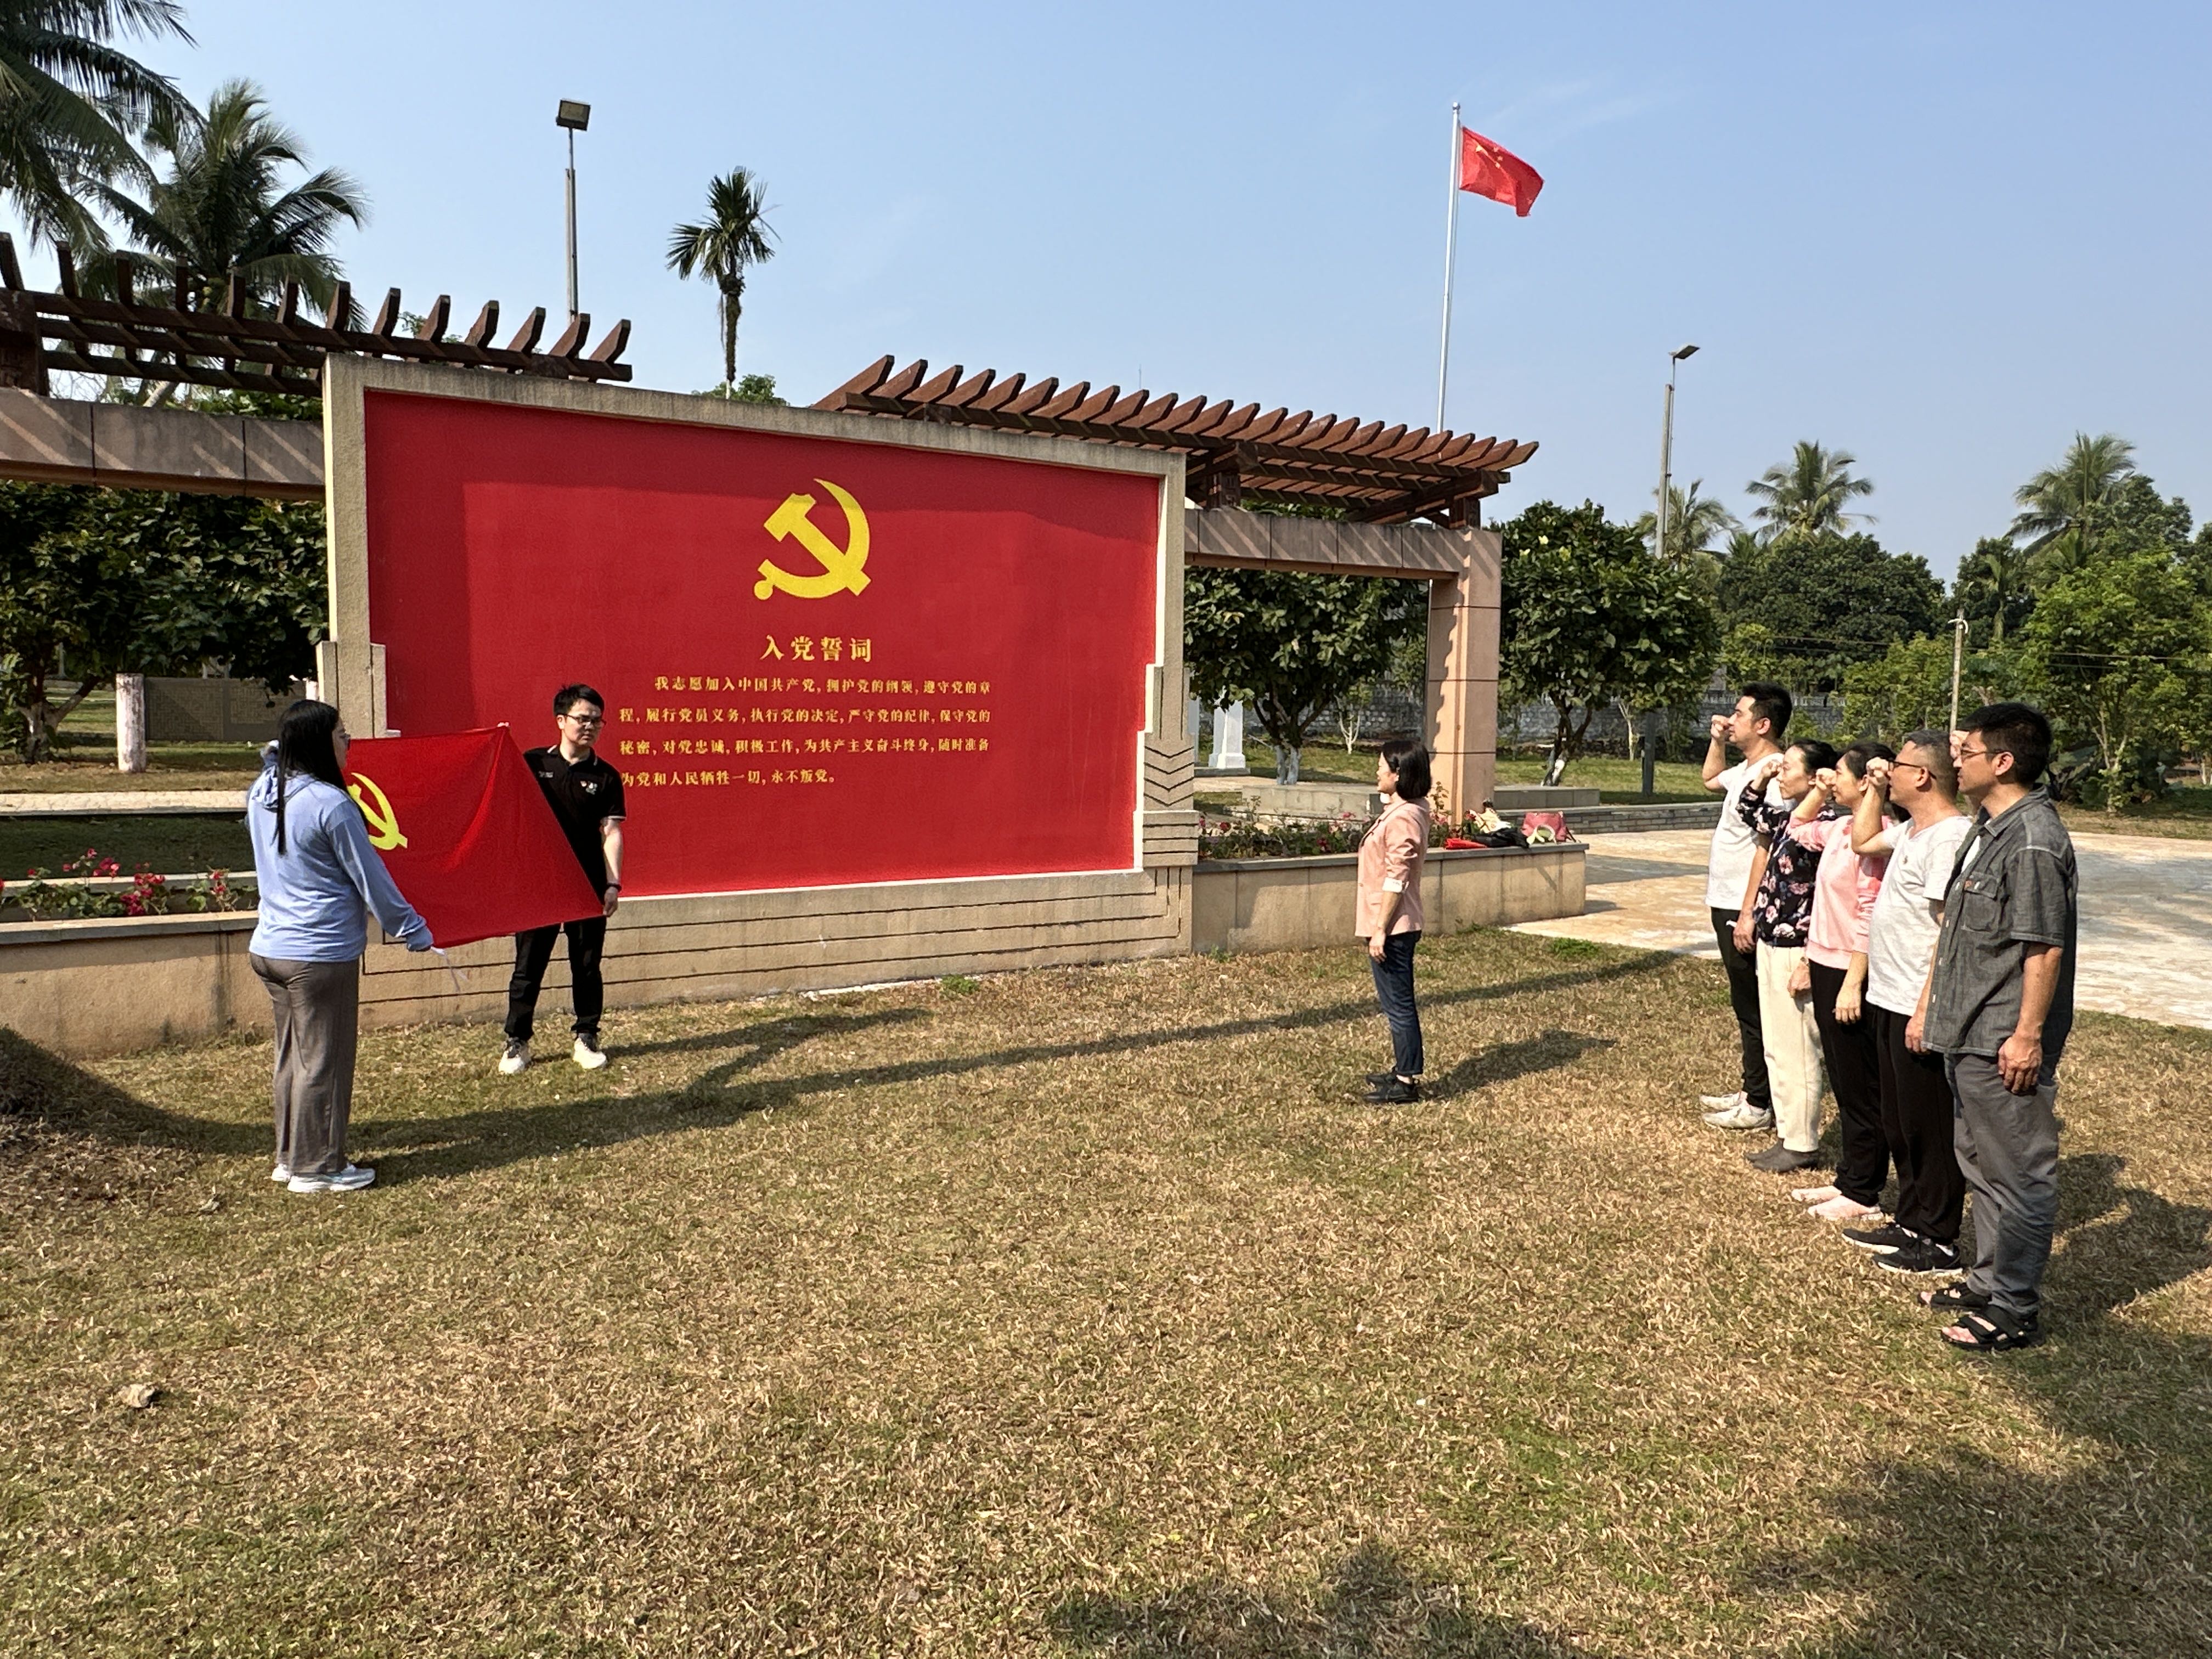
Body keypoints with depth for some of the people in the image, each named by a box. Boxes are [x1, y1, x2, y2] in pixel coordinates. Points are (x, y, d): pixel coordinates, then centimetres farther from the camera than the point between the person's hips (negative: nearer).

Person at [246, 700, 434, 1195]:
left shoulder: (261, 794, 5)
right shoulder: (330, 804, -18)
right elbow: (370, 878, -12)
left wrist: (278, 753, 33)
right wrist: (413, 929, -4)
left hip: (268, 948, 9)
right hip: (320, 954, -9)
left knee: (292, 1056, 19)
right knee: (324, 1061, 3)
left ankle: (290, 1158, 29)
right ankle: (316, 1167, 13)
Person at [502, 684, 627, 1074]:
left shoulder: (606, 777, 2)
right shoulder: (532, 763, 3)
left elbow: (611, 832, -3)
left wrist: (613, 883, -12)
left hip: (588, 887, 0)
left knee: (587, 966, 8)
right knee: (528, 965, 5)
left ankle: (586, 1039, 21)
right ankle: (517, 1042, 17)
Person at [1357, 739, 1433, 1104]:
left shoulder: (1402, 818, -20)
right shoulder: (1401, 811, 12)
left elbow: (1395, 881, -22)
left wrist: (1380, 931, -20)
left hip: (1392, 929, -10)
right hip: (1395, 926, 10)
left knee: (1398, 1005, -2)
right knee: (1396, 1002, 19)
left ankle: (1407, 1081, 7)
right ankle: (1402, 1069, 30)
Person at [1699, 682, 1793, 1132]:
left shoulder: (1772, 776, -20)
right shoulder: (1747, 769, 10)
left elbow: (1766, 850, -23)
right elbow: (1711, 779, 34)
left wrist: (1747, 914, -24)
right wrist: (1716, 741, 18)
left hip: (1743, 909, -10)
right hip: (1726, 904, 10)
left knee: (1752, 1007, -1)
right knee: (1745, 1005, 17)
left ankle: (1759, 1106, 9)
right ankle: (1750, 1090, 28)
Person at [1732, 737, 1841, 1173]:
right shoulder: (1787, 816, 7)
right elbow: (1748, 813, 30)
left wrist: (1810, 962, -21)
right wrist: (1761, 776, 13)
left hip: (1794, 952, -9)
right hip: (1769, 945, 9)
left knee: (1795, 1053, 0)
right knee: (1775, 1048, 16)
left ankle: (1801, 1146, 11)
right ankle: (1788, 1134, 27)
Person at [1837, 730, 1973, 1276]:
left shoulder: (1949, 836, -20)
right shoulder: (1912, 830, 11)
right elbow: (1863, 840, 33)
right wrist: (1875, 790, 18)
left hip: (1919, 1009, -10)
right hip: (1889, 1001, 10)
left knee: (1929, 1127, 2)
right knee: (1899, 1124, 19)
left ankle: (1938, 1241, 15)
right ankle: (1911, 1223, 31)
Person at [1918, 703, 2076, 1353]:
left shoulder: (2033, 842, -19)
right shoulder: (1987, 827, 11)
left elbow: (2044, 948, -21)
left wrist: (2028, 1035, -20)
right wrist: (1931, 1003, 18)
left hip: (2004, 1043, -10)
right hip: (1967, 1032, 10)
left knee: (2017, 1176, 3)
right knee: (1981, 1164, 20)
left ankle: (2015, 1311, 13)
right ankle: (1988, 1282, 34)